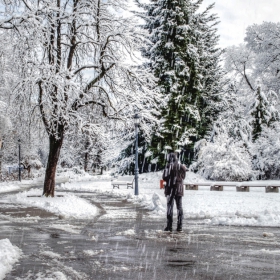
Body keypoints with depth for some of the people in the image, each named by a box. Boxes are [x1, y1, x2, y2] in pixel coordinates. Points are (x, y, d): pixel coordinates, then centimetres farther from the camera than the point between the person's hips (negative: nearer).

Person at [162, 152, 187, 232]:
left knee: (170, 207, 0)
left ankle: (169, 226, -2)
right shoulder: (182, 167, 4)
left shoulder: (169, 166, -10)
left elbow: (164, 178, -11)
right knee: (179, 207, 9)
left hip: (171, 188, -4)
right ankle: (180, 227, 8)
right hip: (179, 189, 4)